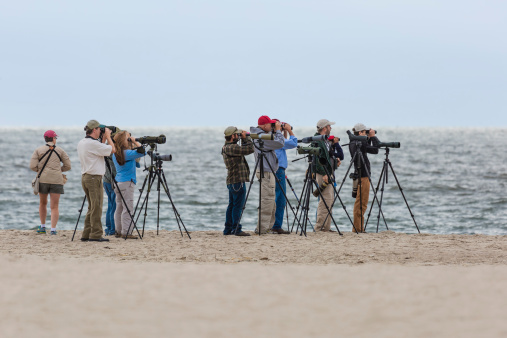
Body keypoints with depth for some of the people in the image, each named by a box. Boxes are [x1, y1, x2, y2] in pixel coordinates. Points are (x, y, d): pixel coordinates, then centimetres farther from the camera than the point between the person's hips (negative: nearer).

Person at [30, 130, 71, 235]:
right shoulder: (60, 151, 5)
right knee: (54, 207, 0)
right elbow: (67, 166, 5)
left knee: (42, 203, 21)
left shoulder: (38, 150, 3)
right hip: (56, 180, -1)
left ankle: (43, 227, 25)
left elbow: (32, 166, -5)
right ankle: (53, 229, -12)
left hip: (43, 179, 1)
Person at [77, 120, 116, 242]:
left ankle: (86, 234, 15)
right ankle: (96, 235, -5)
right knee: (96, 208, -5)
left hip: (85, 177, 9)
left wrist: (103, 139, 19)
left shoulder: (81, 143, 12)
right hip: (94, 178, -9)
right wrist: (107, 136, 0)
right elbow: (112, 149, -13)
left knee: (92, 208, 15)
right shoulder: (93, 143, -17)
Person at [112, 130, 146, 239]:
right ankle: (126, 232, -8)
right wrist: (135, 142, -9)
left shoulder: (115, 154, 12)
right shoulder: (127, 153, -15)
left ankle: (119, 231, 13)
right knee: (128, 209, -6)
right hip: (127, 183, -9)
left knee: (119, 207, 11)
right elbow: (141, 152, -22)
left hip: (118, 183, 9)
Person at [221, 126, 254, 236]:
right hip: (238, 181, -10)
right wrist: (246, 138, -5)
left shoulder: (227, 148, 14)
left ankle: (228, 229, 17)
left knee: (232, 206, 14)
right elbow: (250, 149, -19)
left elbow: (244, 149, 23)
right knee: (237, 206, -7)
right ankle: (236, 229, -7)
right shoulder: (231, 148, -18)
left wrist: (244, 140, 12)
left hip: (232, 182, 10)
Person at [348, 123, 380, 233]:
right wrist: (373, 137, -4)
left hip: (358, 175, 10)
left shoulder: (353, 143, 11)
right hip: (363, 176, -10)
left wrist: (369, 138, 13)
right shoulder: (359, 144, -17)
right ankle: (358, 228, -7)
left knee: (359, 202, 14)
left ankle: (357, 228, 17)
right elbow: (375, 150, -14)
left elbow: (366, 148, 23)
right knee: (362, 203, -7)